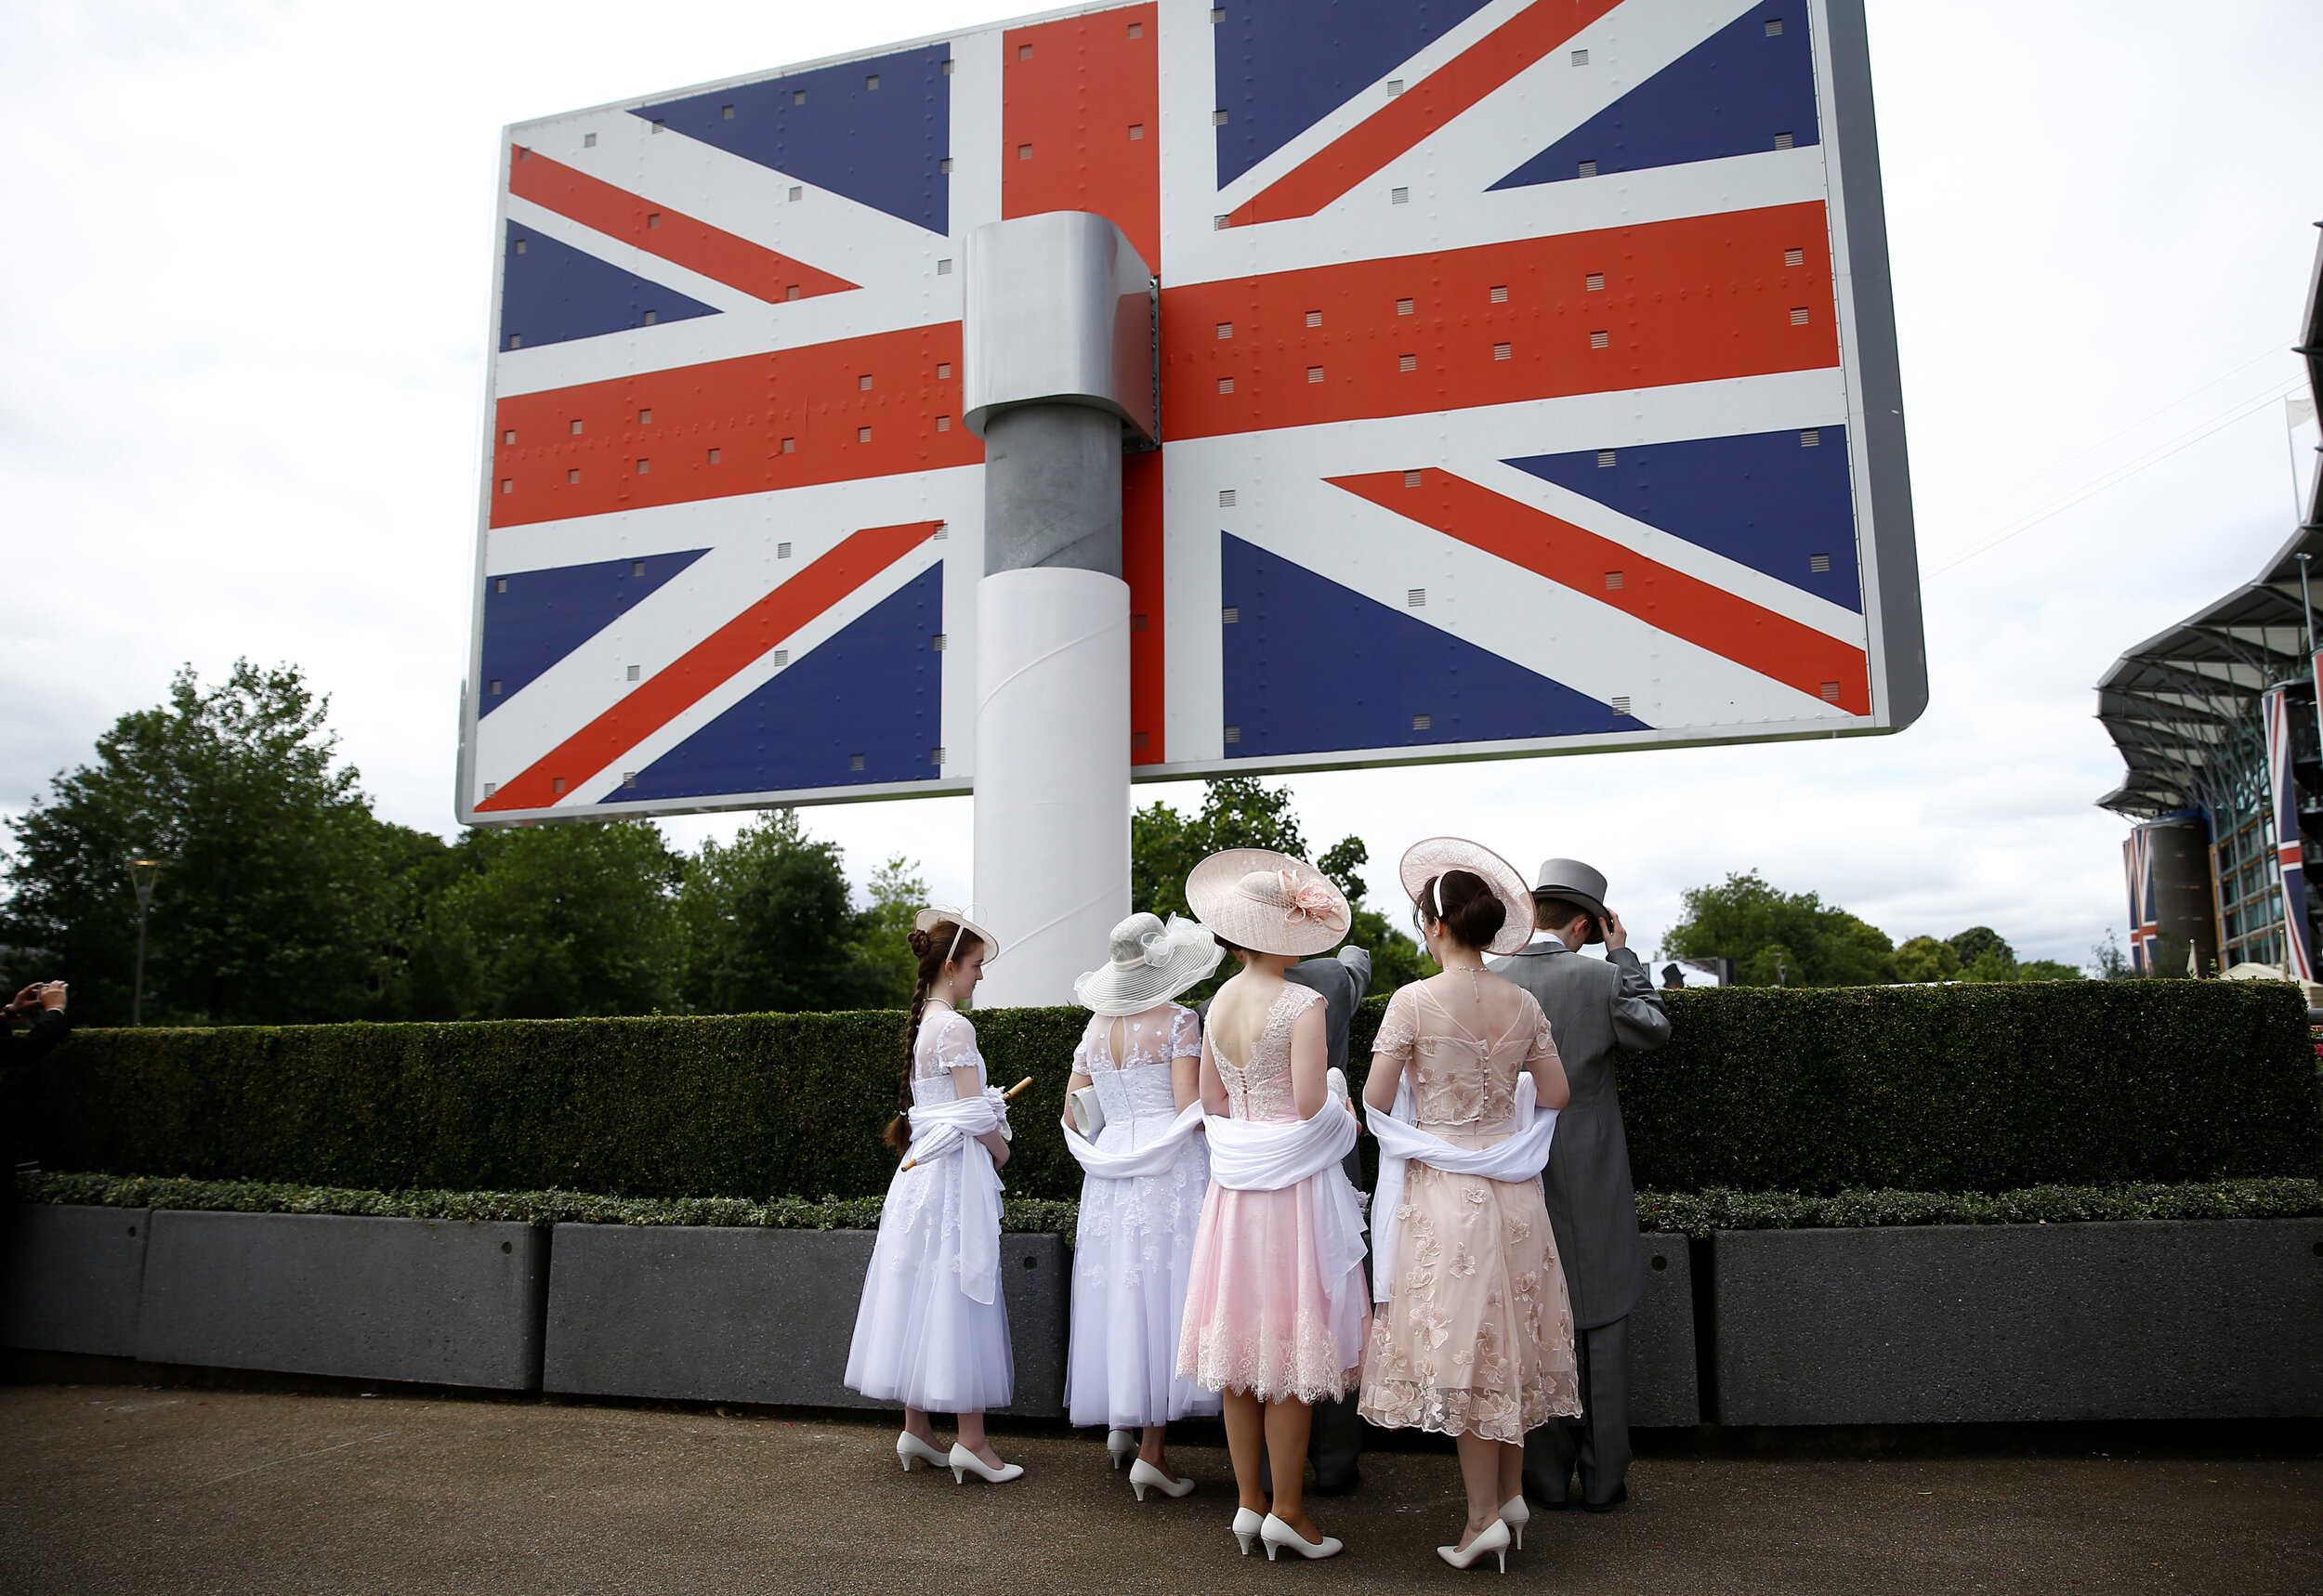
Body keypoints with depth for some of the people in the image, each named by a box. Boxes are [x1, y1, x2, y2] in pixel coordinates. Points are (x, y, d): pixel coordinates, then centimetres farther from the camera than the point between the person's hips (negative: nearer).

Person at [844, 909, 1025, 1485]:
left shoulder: (921, 1022, 13)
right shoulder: (955, 1026, -14)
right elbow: (974, 1114, -15)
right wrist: (1000, 1149, 1)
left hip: (922, 1167, 9)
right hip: (957, 1170, -9)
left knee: (924, 1294, 11)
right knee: (961, 1298, -5)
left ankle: (915, 1430, 18)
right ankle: (971, 1441, 0)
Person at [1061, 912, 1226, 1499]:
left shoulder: (1096, 1026, 9)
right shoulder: (1178, 1020, -8)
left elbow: (1073, 1114, 14)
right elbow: (1191, 1111, -14)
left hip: (1111, 1177, 6)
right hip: (1171, 1173, -5)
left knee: (1121, 1296, 15)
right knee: (1165, 1297, -1)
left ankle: (1120, 1423, 21)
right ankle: (1151, 1452, 1)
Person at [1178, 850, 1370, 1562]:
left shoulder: (1218, 1004, 5)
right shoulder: (1302, 1005, -14)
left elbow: (1211, 1102, 10)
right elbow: (1310, 1107, -18)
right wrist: (1344, 1116, 2)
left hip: (1235, 1183, 6)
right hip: (1294, 1182, -6)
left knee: (1243, 1343, 11)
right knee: (1290, 1347, 3)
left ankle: (1250, 1502, 21)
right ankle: (1287, 1510, 11)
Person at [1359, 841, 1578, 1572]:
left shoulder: (1413, 1001, -14)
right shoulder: (1523, 1004, 0)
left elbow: (1376, 1100, -11)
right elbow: (1555, 1094, 7)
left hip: (1443, 1189, -4)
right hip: (1512, 1187, 5)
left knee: (1459, 1339, 3)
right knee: (1510, 1335, 15)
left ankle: (1485, 1513, 7)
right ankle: (1512, 1492, 25)